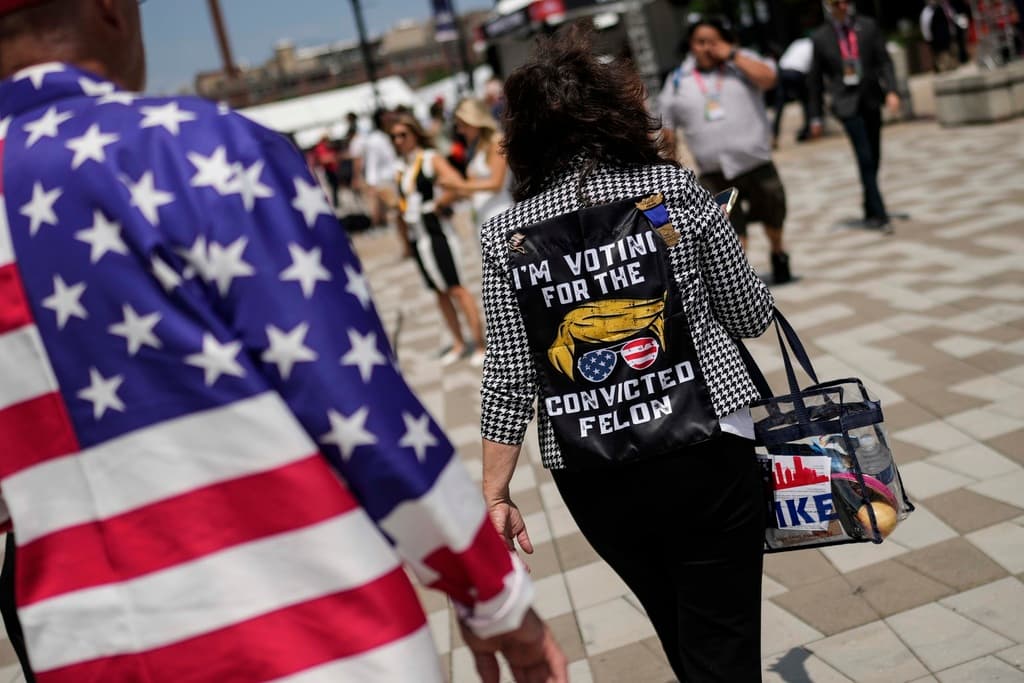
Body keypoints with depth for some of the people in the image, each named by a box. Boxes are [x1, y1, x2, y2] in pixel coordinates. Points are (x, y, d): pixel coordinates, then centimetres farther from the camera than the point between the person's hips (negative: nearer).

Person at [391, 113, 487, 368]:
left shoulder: (431, 159, -8)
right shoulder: (402, 167, 12)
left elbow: (456, 186, -22)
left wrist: (436, 206, -13)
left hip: (438, 233, -7)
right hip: (417, 238, 7)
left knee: (455, 288, -6)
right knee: (440, 291, 12)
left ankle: (480, 344, 0)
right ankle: (459, 343, 21)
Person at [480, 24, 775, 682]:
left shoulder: (505, 235, -1)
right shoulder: (674, 187, -4)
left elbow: (509, 376, -3)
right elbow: (751, 315, 3)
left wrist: (496, 492, 5)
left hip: (594, 479, 3)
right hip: (705, 455, -2)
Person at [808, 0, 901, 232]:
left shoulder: (868, 26, 4)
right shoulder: (820, 37, 1)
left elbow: (884, 61, 2)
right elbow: (815, 79, 5)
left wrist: (891, 91, -13)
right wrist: (815, 116, 5)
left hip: (871, 100, 3)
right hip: (847, 105, -3)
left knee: (873, 160, 8)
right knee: (865, 159, -11)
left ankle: (870, 212, 20)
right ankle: (879, 214, -9)